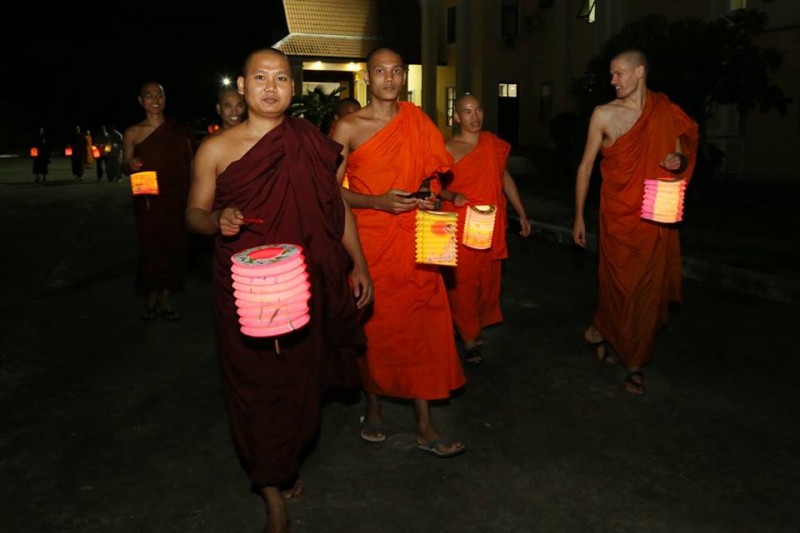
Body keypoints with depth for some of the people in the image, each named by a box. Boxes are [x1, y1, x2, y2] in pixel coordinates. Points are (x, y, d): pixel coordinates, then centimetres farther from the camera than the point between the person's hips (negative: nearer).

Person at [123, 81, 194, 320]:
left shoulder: (179, 132, 6)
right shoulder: (133, 133, 2)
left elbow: (189, 166, 5)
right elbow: (125, 166, 8)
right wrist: (131, 166, -15)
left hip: (175, 199, 2)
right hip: (148, 200, -1)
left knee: (174, 247, 4)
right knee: (151, 248, 0)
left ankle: (164, 300, 18)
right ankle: (151, 299, 18)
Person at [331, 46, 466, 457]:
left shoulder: (417, 122, 8)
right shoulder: (349, 127, -2)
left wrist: (430, 196, -2)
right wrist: (377, 202, -17)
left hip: (412, 242, 3)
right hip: (369, 242, -3)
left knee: (420, 327, 2)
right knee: (373, 327, 6)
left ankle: (425, 426, 12)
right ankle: (373, 408, 29)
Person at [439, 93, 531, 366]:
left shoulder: (493, 143, 9)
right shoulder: (448, 148, -5)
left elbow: (505, 177, 18)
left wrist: (521, 213, 19)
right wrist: (452, 196, -25)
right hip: (461, 227, -4)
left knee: (488, 280, 10)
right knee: (463, 282, -3)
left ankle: (478, 326, 29)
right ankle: (469, 339, 8)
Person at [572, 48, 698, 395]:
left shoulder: (667, 112, 6)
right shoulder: (604, 115, -1)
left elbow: (686, 148, 18)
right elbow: (586, 166, 2)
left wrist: (679, 160, -7)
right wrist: (578, 216, -1)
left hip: (656, 218, 2)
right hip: (618, 216, -2)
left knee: (650, 288, 4)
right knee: (618, 283, 0)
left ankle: (636, 364, 18)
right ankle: (600, 329, 31)